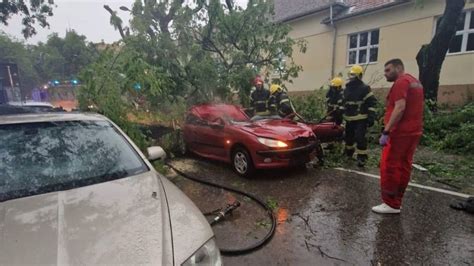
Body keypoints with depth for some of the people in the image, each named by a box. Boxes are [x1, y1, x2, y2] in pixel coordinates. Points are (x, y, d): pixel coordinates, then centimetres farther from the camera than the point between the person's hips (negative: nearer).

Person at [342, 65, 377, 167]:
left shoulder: (364, 88, -8)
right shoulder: (347, 88, 13)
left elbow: (372, 103, -10)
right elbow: (344, 103, 23)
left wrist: (371, 117, -16)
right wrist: (340, 115, 20)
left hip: (361, 119, -7)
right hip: (349, 119, 7)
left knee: (360, 138, -10)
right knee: (348, 136, 16)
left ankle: (362, 158, 1)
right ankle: (348, 152, 37)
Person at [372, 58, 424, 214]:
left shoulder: (401, 82, -11)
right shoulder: (414, 81, 21)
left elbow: (400, 108, -22)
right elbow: (411, 108, 21)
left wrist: (386, 132, -24)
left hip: (401, 132, -10)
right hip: (413, 131, 10)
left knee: (389, 167, -5)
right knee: (403, 167, 10)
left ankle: (390, 204, 0)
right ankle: (396, 202, 17)